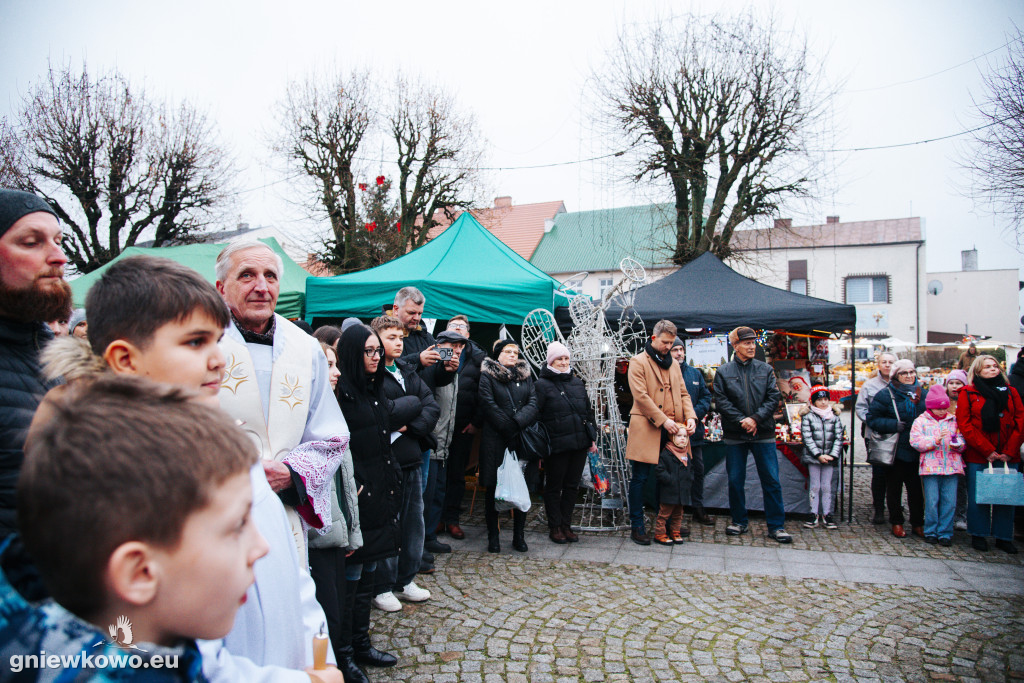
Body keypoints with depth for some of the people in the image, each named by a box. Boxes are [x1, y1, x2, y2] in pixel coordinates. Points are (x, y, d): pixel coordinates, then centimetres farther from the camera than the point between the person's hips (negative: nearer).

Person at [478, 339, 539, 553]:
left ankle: (519, 536, 12)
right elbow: (489, 405, -7)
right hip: (495, 440, -3)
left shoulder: (525, 376, 16)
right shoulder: (487, 375, 3)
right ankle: (493, 537, 12)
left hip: (522, 439, 3)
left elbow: (534, 404, 4)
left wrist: (518, 422, -13)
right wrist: (510, 429, -10)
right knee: (493, 489, 2)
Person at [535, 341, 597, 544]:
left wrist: (592, 438, 14)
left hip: (579, 444, 5)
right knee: (554, 487, 6)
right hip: (556, 445, -5)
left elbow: (588, 411, 18)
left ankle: (566, 525, 23)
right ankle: (555, 527, 19)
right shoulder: (542, 385, -5)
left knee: (572, 486, 11)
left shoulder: (577, 383, 13)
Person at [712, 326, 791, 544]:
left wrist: (756, 418, -12)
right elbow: (721, 401, -3)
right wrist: (741, 420, -14)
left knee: (771, 480, 1)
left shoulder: (766, 370, 7)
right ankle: (739, 521, 23)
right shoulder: (723, 372, 3)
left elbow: (774, 397, 0)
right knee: (735, 480, 7)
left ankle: (776, 526, 11)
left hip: (763, 433, 0)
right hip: (734, 435, 0)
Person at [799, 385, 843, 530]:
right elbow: (807, 438, -6)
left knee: (827, 486, 6)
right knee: (814, 486, 3)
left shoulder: (834, 417, 8)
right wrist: (818, 455, -12)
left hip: (829, 457, 2)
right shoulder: (807, 416, -1)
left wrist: (833, 455, -7)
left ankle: (827, 515, 13)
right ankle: (814, 515, 8)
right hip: (813, 457, -2)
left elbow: (838, 437, 5)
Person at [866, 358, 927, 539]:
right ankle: (896, 522, 18)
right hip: (895, 451, -3)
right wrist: (893, 425, -19)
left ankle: (918, 523, 22)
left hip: (918, 451, 3)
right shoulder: (886, 395, -4)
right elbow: (872, 418, -7)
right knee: (894, 488, 6)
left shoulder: (923, 394, 9)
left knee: (917, 488, 8)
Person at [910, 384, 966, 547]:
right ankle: (931, 532, 13)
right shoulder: (921, 421, 4)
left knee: (949, 501, 1)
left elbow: (963, 440, 14)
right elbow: (916, 442, -6)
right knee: (931, 501, -1)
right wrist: (936, 440, -17)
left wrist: (958, 444, -9)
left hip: (951, 466, 2)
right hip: (930, 467, -2)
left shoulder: (954, 421, 13)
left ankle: (945, 533, 12)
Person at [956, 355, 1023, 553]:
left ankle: (1004, 537, 19)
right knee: (977, 498, 3)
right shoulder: (968, 393, 2)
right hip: (978, 457, -2)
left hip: (1008, 457, 3)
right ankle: (979, 535, 17)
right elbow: (965, 425, -5)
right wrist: (988, 451, -11)